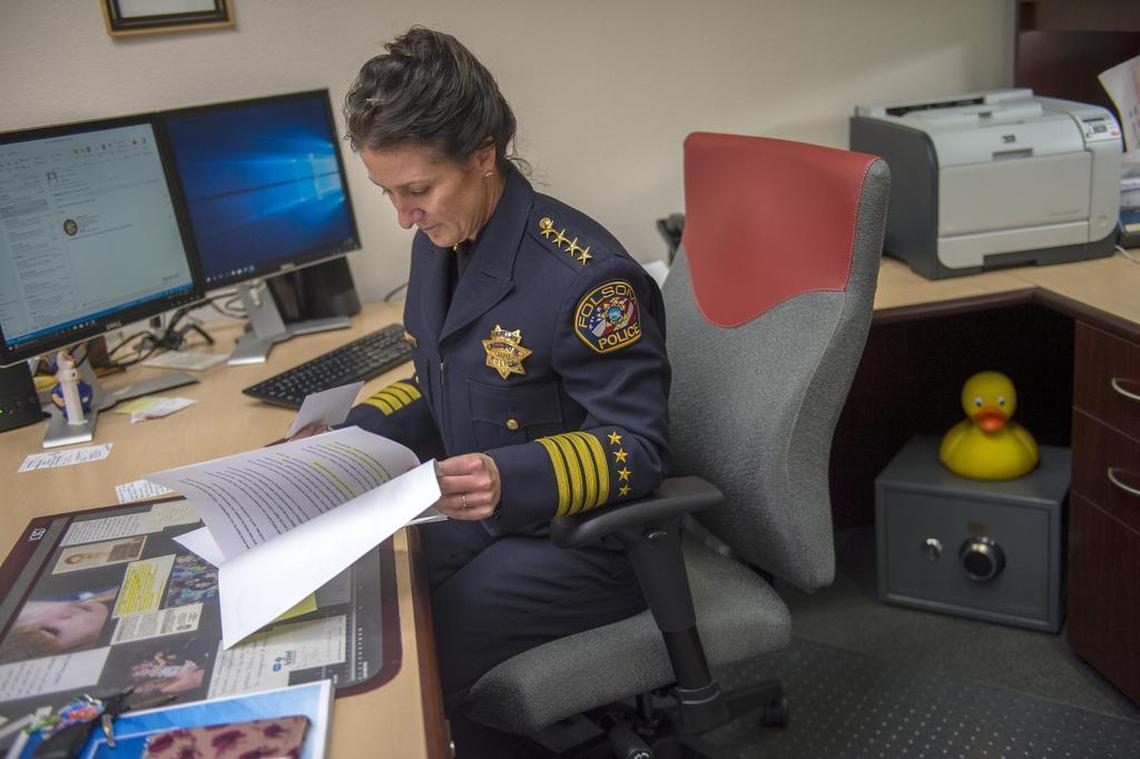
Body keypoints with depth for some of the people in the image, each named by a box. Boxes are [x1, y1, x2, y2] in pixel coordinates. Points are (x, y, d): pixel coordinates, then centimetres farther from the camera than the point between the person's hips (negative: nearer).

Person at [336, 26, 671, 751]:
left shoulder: (586, 275, -24)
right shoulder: (440, 244, 1)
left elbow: (638, 448, -20)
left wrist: (513, 479, -37)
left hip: (577, 542, -8)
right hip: (477, 516, 8)